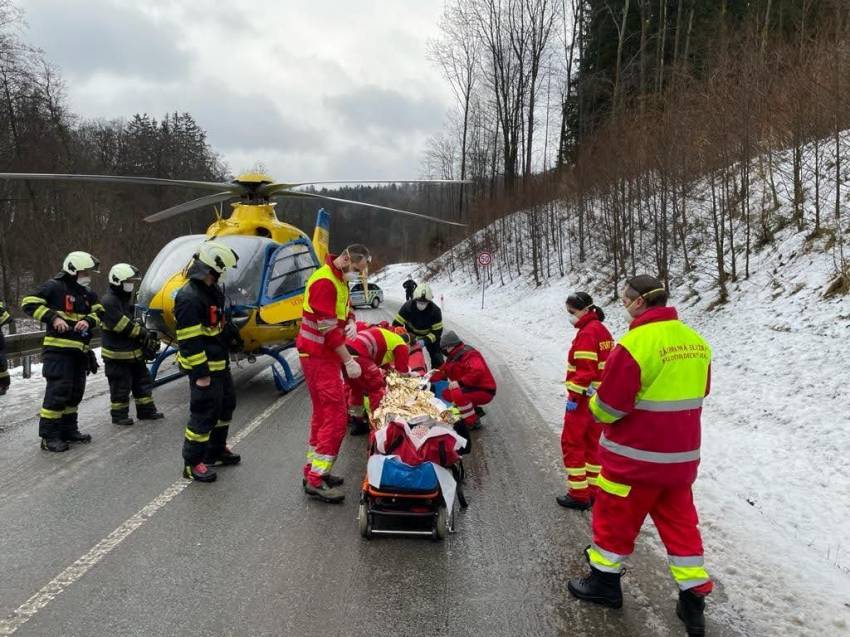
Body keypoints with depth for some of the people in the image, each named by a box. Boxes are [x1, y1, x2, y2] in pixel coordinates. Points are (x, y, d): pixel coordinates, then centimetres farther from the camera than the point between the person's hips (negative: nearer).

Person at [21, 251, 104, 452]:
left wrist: (88, 321, -10)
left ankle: (68, 430, 25)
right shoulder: (54, 287, -7)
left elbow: (99, 312, 10)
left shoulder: (87, 293, 14)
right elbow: (29, 303, -10)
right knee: (58, 390, -11)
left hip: (79, 350, 8)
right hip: (58, 349, -8)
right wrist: (53, 317, -18)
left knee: (75, 392, 13)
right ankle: (49, 436, -4)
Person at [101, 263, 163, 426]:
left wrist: (144, 335, 7)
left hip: (134, 351, 9)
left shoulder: (127, 298, 14)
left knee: (142, 380, 14)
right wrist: (142, 333, -16)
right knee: (120, 385, 1)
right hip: (117, 353, -9)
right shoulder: (108, 302, -17)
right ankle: (119, 415, 14)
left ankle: (146, 410, 23)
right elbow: (123, 325, -23)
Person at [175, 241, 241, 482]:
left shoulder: (212, 290, 9)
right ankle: (192, 463, 10)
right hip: (204, 368, -10)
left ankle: (216, 451, 35)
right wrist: (201, 374, -23)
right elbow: (189, 342, -24)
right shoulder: (189, 298, -22)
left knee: (226, 405, 20)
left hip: (220, 363, 10)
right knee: (204, 413, -4)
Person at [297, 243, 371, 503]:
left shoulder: (340, 279, 13)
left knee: (323, 413, 15)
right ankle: (316, 481, -4)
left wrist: (351, 322, -4)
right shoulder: (324, 281, -20)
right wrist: (348, 360, -20)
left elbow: (345, 308, 21)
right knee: (336, 417, -10)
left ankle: (314, 470, 25)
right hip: (318, 357, -10)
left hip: (327, 355, 10)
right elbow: (328, 328, -22)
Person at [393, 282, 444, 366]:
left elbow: (437, 331, -25)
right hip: (411, 334, 1)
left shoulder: (435, 311, -30)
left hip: (429, 335, 0)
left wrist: (425, 341, -39)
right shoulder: (408, 306, -29)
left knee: (437, 359, -3)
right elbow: (396, 324, -24)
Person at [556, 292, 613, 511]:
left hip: (585, 399, -9)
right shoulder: (602, 330, 11)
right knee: (592, 443, 16)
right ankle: (593, 490, 23)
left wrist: (575, 396, -18)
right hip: (601, 398, 9)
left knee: (572, 443, 2)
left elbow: (585, 370, -23)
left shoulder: (587, 333, -18)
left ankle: (579, 495, 7)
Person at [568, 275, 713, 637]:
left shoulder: (636, 342, -23)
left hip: (635, 454, -7)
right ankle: (693, 597, 20)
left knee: (615, 515, 12)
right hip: (681, 454, 7)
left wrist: (595, 407, 1)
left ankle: (604, 582, 27)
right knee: (679, 522, 17)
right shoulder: (696, 342, 2)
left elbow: (609, 405, -20)